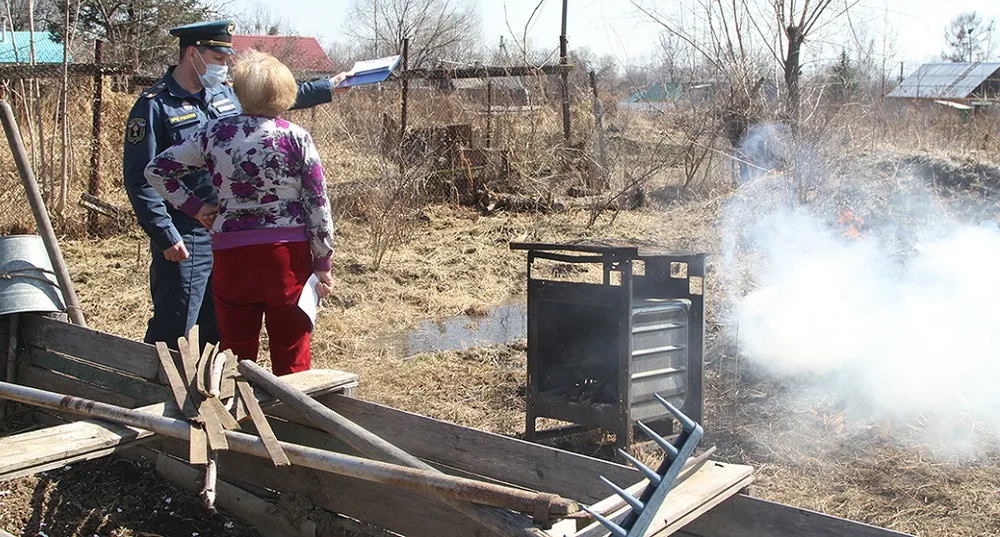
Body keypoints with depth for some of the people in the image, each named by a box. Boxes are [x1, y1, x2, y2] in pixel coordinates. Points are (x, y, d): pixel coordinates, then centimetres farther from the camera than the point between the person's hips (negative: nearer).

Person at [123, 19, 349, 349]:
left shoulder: (228, 93, 9)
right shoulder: (154, 106, -11)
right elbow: (140, 180, -14)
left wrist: (327, 88, 30)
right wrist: (166, 236, -19)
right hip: (185, 240, -7)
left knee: (219, 331, 18)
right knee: (172, 333, -3)